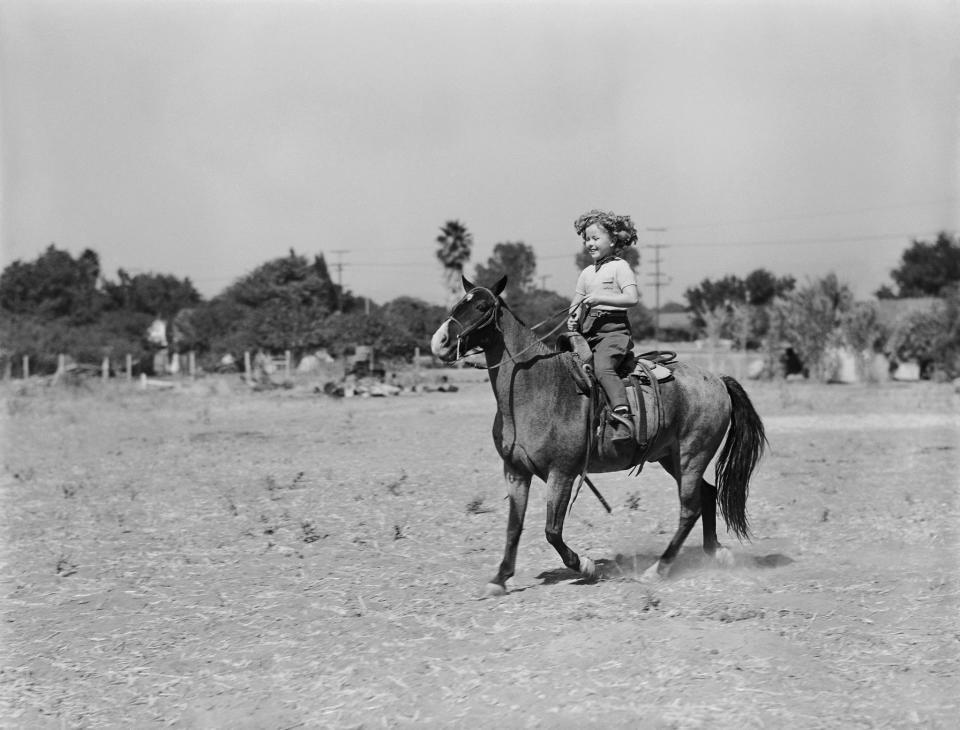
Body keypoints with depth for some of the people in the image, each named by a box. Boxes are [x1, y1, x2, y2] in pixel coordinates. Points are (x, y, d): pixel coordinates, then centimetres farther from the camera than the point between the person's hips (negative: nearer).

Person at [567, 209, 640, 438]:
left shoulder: (619, 267, -1)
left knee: (602, 368, -30)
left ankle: (623, 418, -41)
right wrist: (573, 318, -1)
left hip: (613, 330, -8)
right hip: (587, 332, 8)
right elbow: (577, 301, 22)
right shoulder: (587, 273, 21)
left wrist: (600, 298, -21)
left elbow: (632, 298, -12)